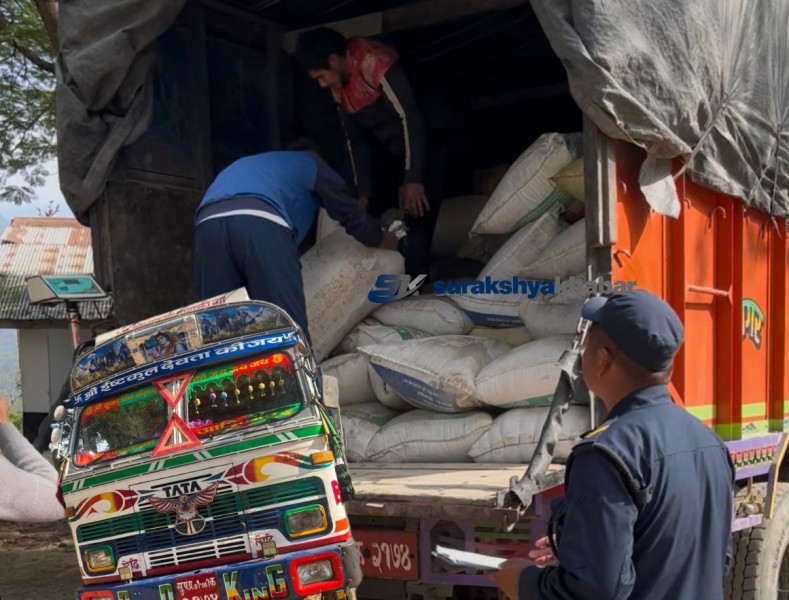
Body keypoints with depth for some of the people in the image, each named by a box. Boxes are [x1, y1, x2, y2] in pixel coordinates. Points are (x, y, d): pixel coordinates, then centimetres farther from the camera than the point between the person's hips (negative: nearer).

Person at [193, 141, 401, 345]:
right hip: (258, 221, -5)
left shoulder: (251, 164, 47)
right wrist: (381, 240, 52)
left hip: (208, 223, 5)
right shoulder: (311, 162, 32)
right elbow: (350, 213, 32)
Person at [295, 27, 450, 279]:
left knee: (417, 212, -17)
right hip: (395, 149, 8)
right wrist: (363, 191, -1)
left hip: (428, 137, -8)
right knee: (378, 215, 4)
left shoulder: (374, 62, -27)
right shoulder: (338, 87, -1)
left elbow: (410, 118, -29)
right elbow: (356, 139, 5)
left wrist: (413, 180, -32)